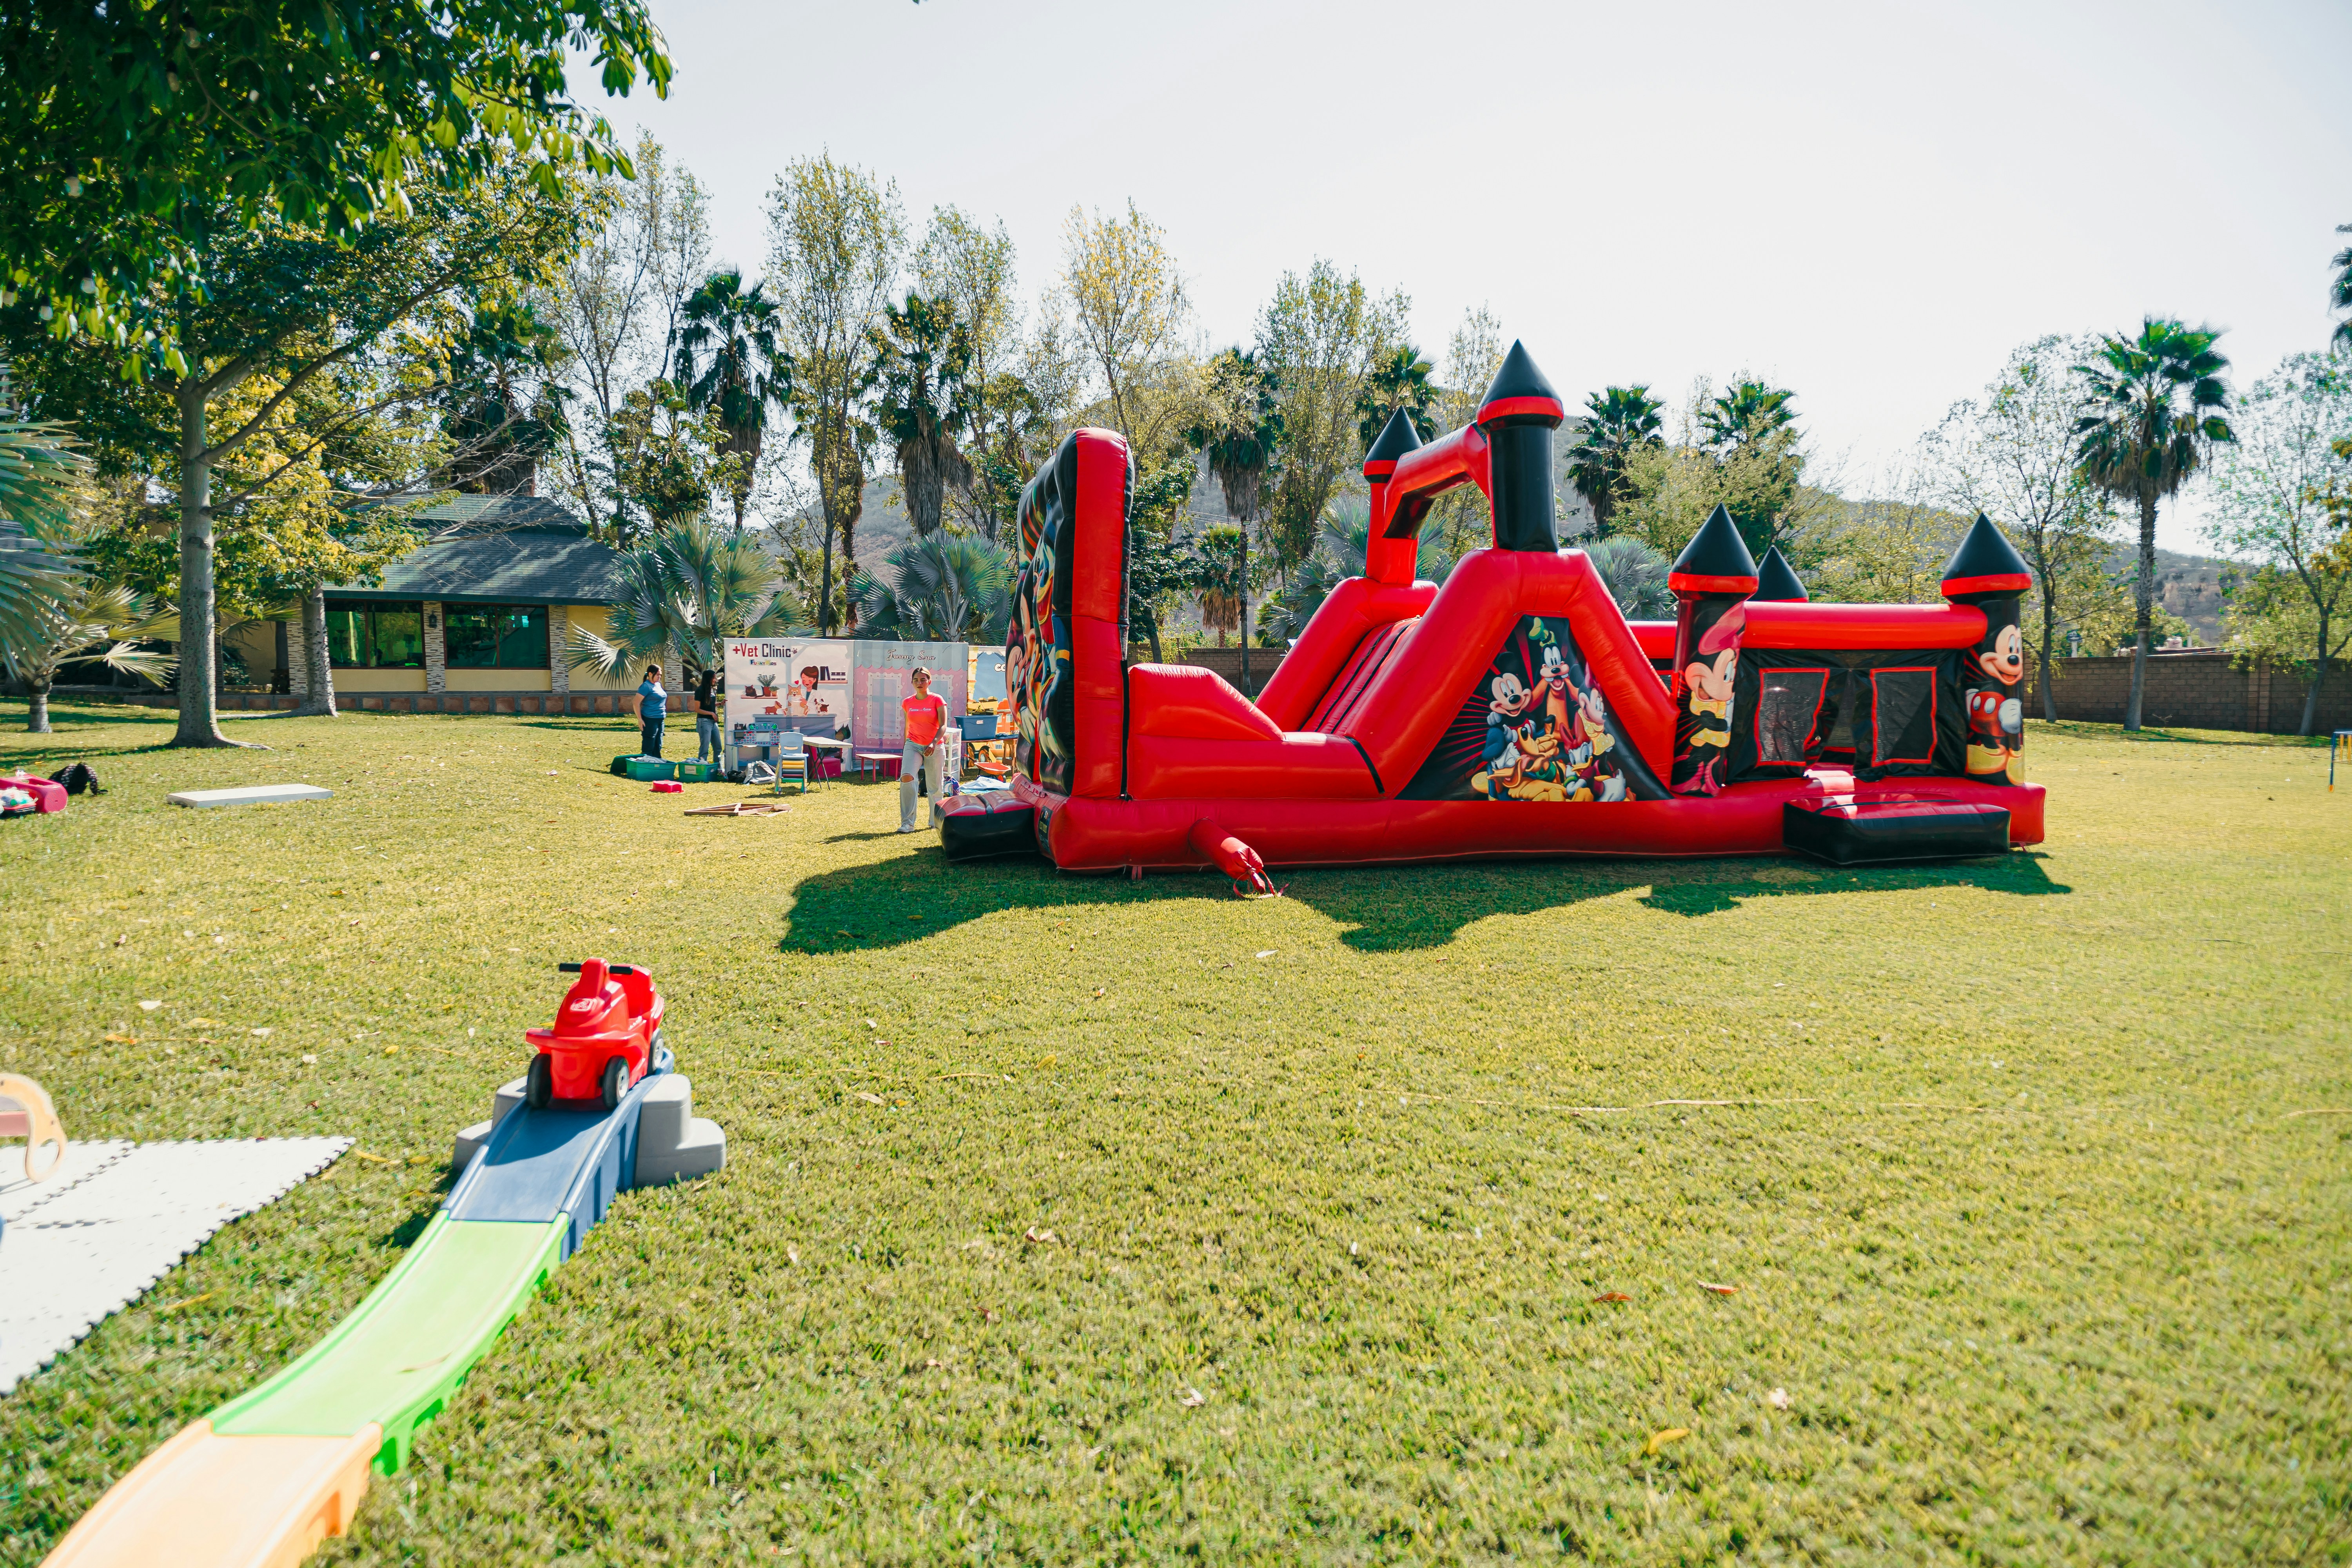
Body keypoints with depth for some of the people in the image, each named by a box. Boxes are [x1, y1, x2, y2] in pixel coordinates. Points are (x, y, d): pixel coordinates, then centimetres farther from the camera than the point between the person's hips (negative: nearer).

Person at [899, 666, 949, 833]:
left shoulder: (937, 700, -4)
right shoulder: (907, 703, 6)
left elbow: (943, 726, -12)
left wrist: (934, 743, -26)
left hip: (935, 748, -2)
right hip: (913, 746, 2)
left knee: (935, 787, 5)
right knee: (906, 777, -22)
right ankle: (907, 823, -19)